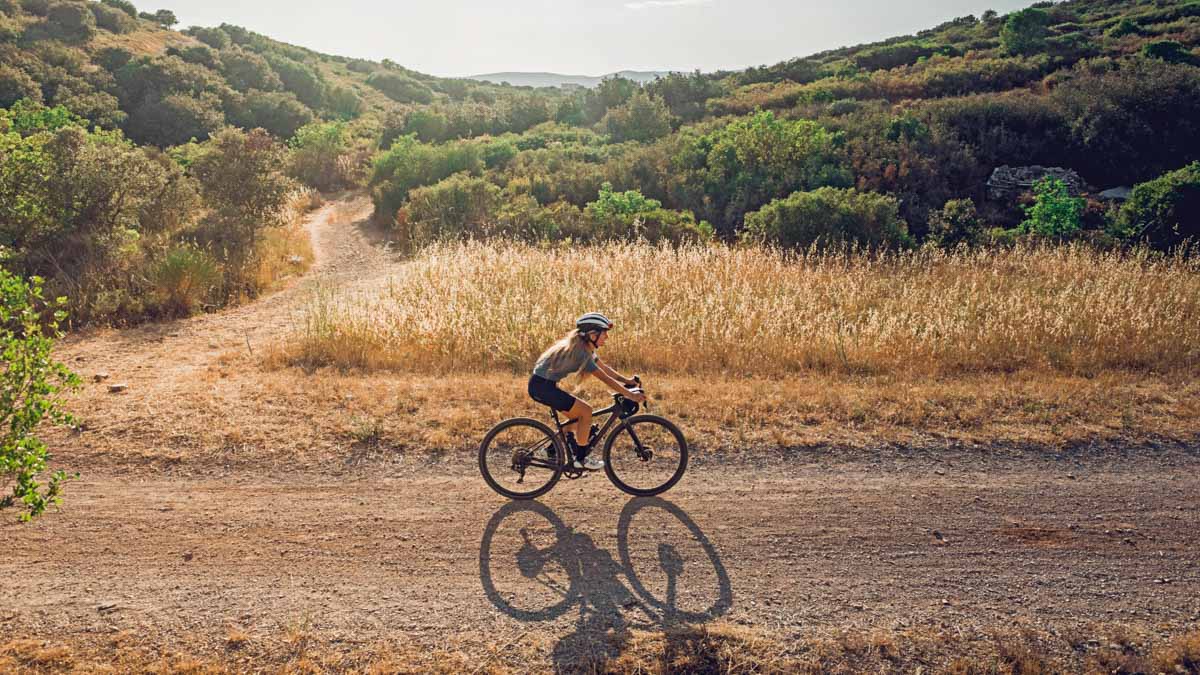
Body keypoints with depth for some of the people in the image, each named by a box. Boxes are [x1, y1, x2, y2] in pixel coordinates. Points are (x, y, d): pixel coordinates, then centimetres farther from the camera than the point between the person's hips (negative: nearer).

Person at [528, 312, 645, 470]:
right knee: (586, 411, -10)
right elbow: (604, 378, -22)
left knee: (576, 415, 17)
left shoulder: (585, 347, 8)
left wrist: (626, 380, 11)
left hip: (543, 385, 10)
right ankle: (581, 458, 0)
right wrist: (629, 394, -19)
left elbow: (604, 367, 16)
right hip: (542, 387, -10)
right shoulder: (580, 351, -21)